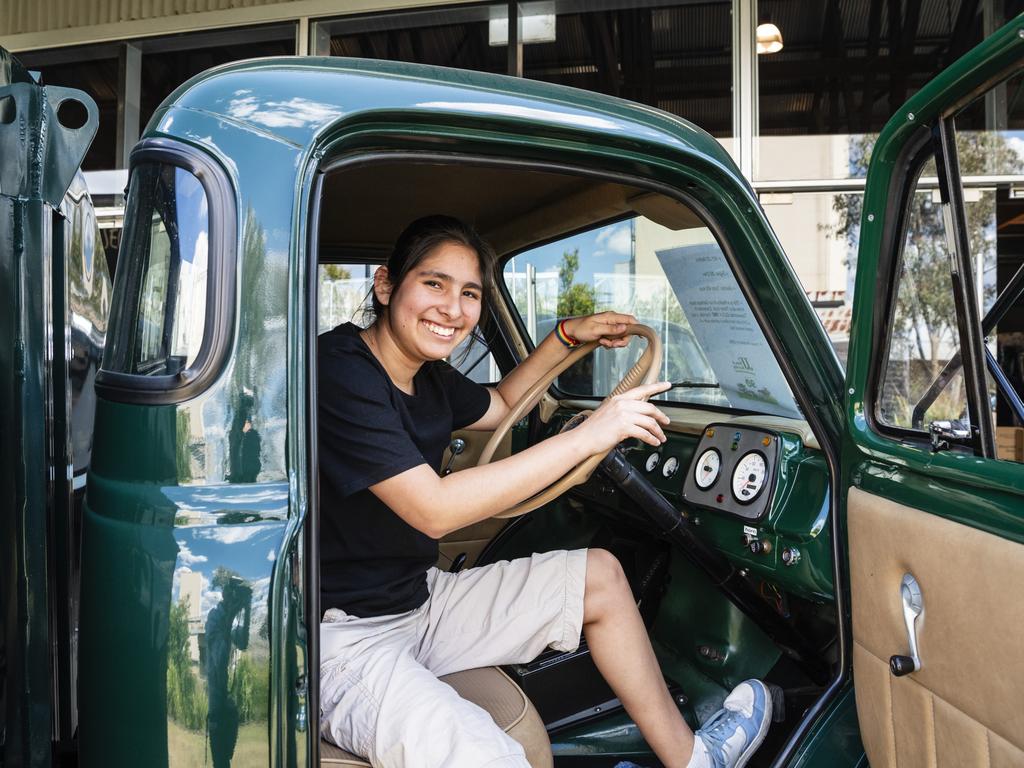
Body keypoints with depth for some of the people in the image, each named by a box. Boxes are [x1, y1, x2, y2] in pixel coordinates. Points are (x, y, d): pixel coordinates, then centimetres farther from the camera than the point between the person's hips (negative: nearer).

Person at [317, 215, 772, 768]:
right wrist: (587, 436, -26)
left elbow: (498, 406, 28)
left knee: (600, 575, 9)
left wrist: (567, 336, 15)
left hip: (419, 599, 9)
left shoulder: (427, 375, 6)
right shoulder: (338, 370, -22)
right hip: (343, 636, -9)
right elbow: (433, 510, -29)